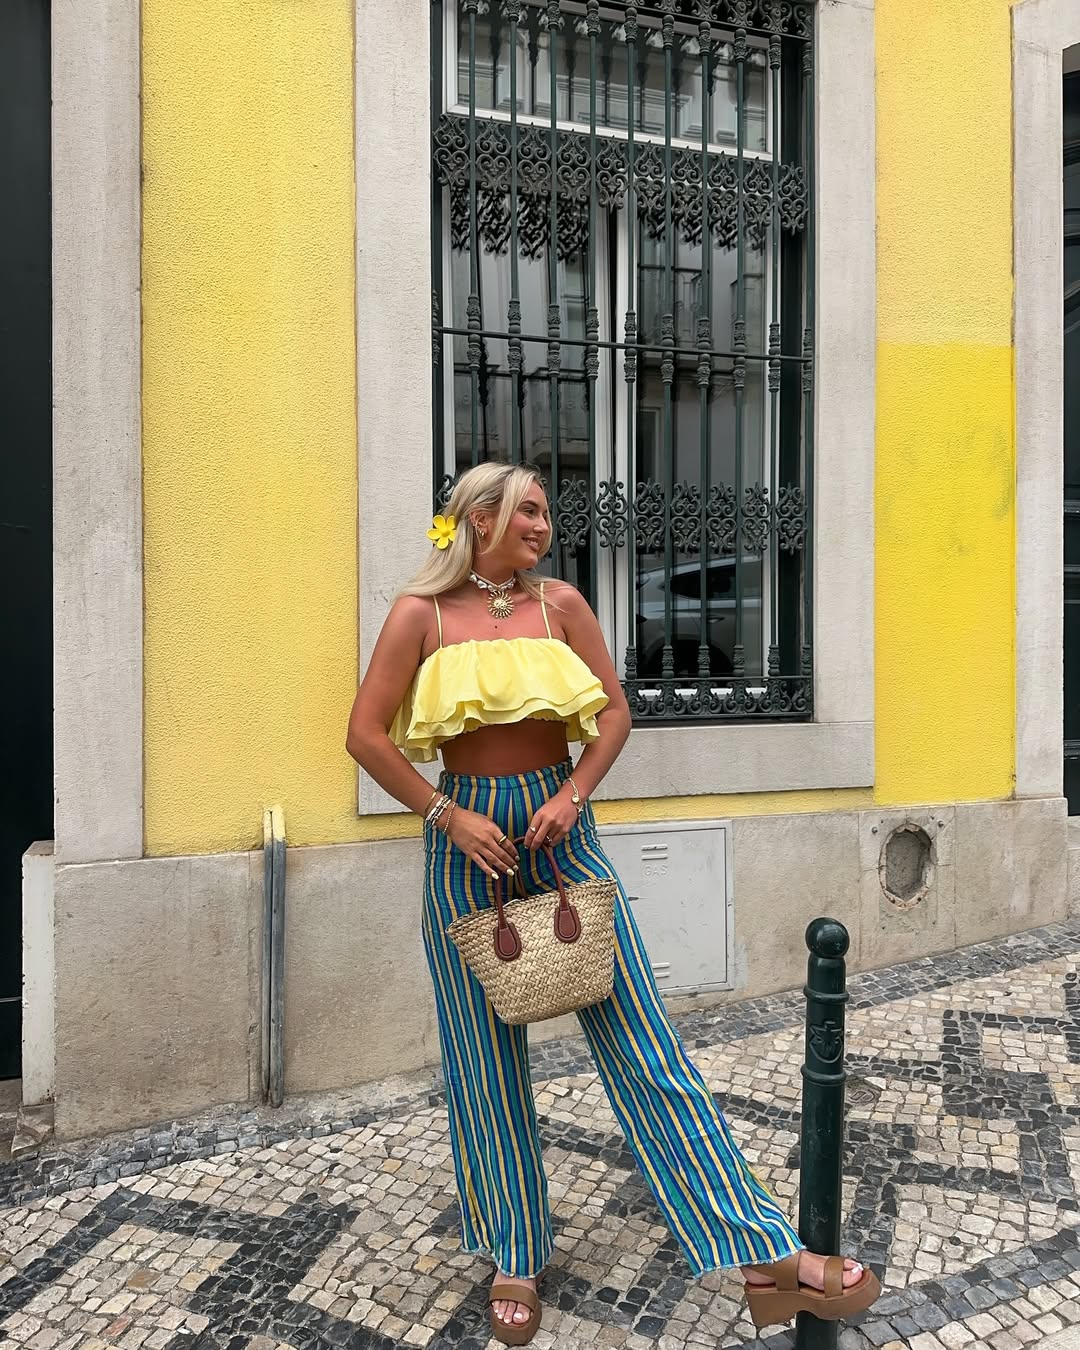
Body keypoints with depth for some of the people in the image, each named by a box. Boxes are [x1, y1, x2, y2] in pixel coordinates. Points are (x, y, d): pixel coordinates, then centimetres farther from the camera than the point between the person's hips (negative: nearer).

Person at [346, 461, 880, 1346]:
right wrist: (448, 815, -10)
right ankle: (516, 1258, 31)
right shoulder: (420, 612, -3)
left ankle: (768, 1262, 9)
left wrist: (573, 793, -9)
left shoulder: (559, 602, 3)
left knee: (638, 1036, 2)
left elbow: (615, 711, 5)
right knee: (487, 1057, 10)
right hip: (467, 836, -1)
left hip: (560, 824, 2)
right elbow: (366, 734, -4)